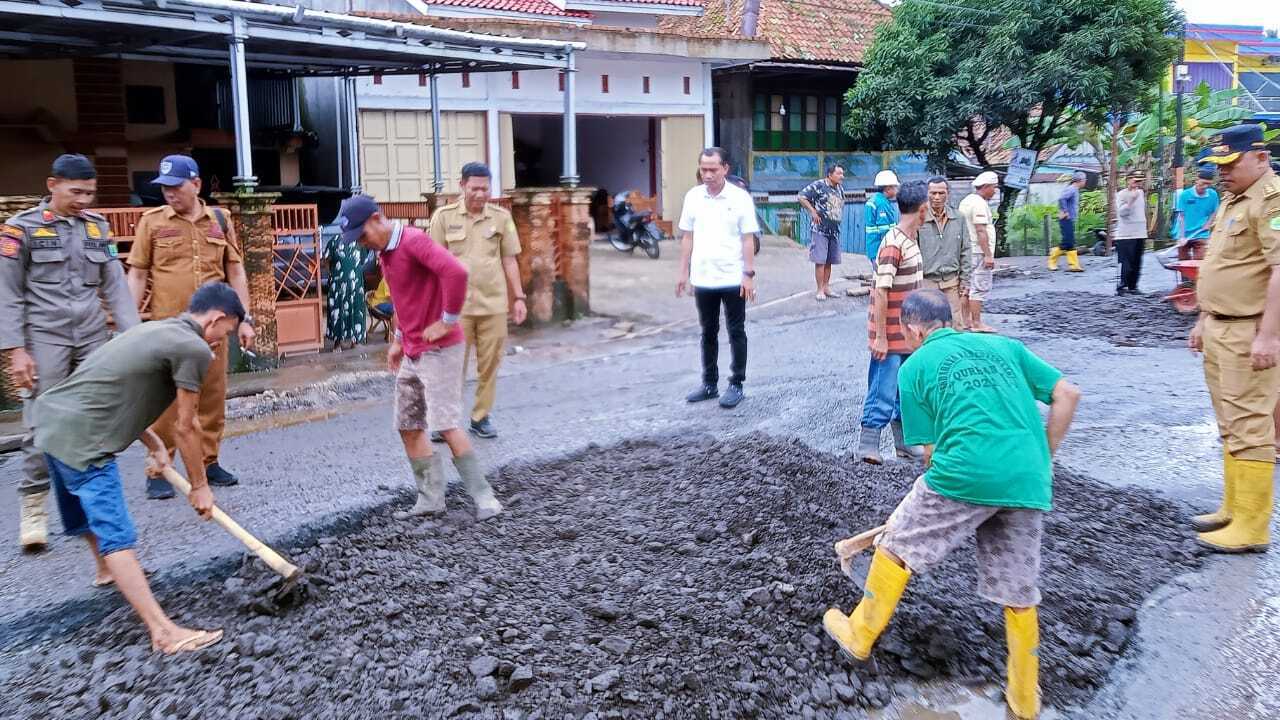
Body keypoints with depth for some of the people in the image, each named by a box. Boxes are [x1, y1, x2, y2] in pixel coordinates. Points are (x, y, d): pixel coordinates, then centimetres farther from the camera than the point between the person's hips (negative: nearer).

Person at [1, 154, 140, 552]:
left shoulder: (98, 227, 10)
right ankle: (33, 507, 6)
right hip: (45, 339, -4)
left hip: (93, 338, 4)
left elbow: (115, 286, 10)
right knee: (42, 425, -5)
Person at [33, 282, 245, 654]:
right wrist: (199, 486, 4)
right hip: (81, 439, -10)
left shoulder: (155, 329, 16)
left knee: (89, 509, 31)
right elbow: (186, 428, -8)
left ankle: (107, 570, 56)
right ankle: (164, 632, -12)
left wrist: (154, 443, 19)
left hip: (52, 418, 10)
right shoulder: (194, 348, -12)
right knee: (117, 535, -12)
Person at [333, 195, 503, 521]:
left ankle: (484, 498, -2)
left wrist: (448, 321, -24)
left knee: (446, 426, -11)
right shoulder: (384, 251, 13)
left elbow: (456, 272, -32)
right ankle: (431, 499, 18)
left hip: (439, 350, -10)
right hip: (412, 353, 10)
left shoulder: (413, 241, -17)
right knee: (408, 427, 10)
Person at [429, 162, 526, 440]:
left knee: (490, 364, 6)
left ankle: (481, 417, 19)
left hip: (494, 303, 2)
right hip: (456, 304, -2)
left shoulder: (501, 217, 5)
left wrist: (519, 297, 7)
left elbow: (509, 261, 10)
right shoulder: (444, 216, 2)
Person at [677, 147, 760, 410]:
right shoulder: (693, 196, 4)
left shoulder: (740, 197, -6)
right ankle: (709, 383, 24)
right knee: (708, 333, 13)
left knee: (736, 332, 5)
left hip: (733, 279, -4)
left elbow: (748, 239, -5)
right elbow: (687, 237, 9)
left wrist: (749, 274, -10)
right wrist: (684, 272, 6)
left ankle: (736, 385, 14)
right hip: (702, 279, 4)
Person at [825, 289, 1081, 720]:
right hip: (1029, 486, 5)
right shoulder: (1003, 345, 21)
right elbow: (1067, 395, 16)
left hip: (966, 474, -4)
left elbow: (932, 451, 9)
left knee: (897, 545, 18)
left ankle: (859, 635, 32)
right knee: (1019, 595, 17)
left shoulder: (915, 366, 10)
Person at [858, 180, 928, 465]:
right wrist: (880, 336, -22)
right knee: (884, 390, -4)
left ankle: (905, 443, 26)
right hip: (890, 335, -9)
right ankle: (868, 444, 5)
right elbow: (881, 292, -22)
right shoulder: (893, 244, -20)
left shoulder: (912, 239, 9)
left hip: (908, 333, 9)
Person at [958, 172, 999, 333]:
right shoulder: (979, 203, -16)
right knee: (979, 288, -7)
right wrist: (988, 255, -23)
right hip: (978, 252, -10)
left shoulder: (966, 200, 15)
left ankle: (966, 320, 18)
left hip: (967, 252, 10)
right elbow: (981, 231, -22)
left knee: (968, 286, 13)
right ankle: (976, 323, -5)